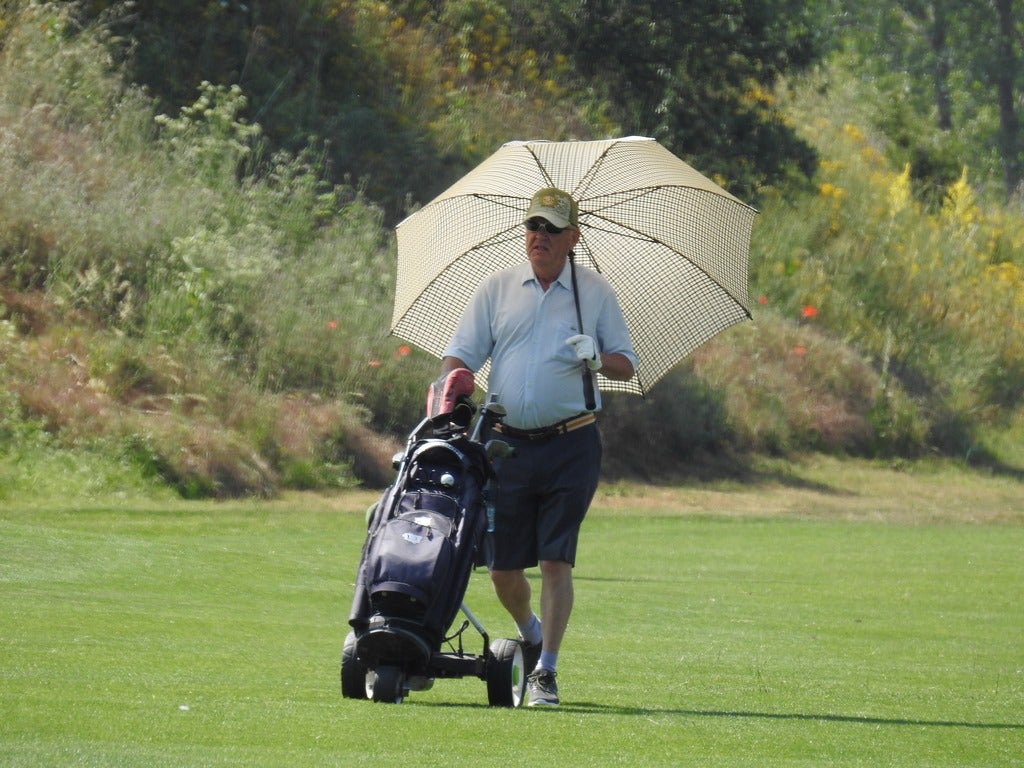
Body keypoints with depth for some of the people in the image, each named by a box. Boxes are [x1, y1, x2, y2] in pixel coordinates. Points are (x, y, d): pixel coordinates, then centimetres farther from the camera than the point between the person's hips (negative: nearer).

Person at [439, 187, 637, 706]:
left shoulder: (595, 293, 7)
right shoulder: (497, 290, 10)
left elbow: (627, 365, 9)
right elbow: (461, 354, 6)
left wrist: (598, 359, -14)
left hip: (570, 445, -2)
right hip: (507, 444, 2)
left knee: (555, 560, -8)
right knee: (502, 566, 3)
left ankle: (545, 671, -3)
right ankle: (530, 635, 31)